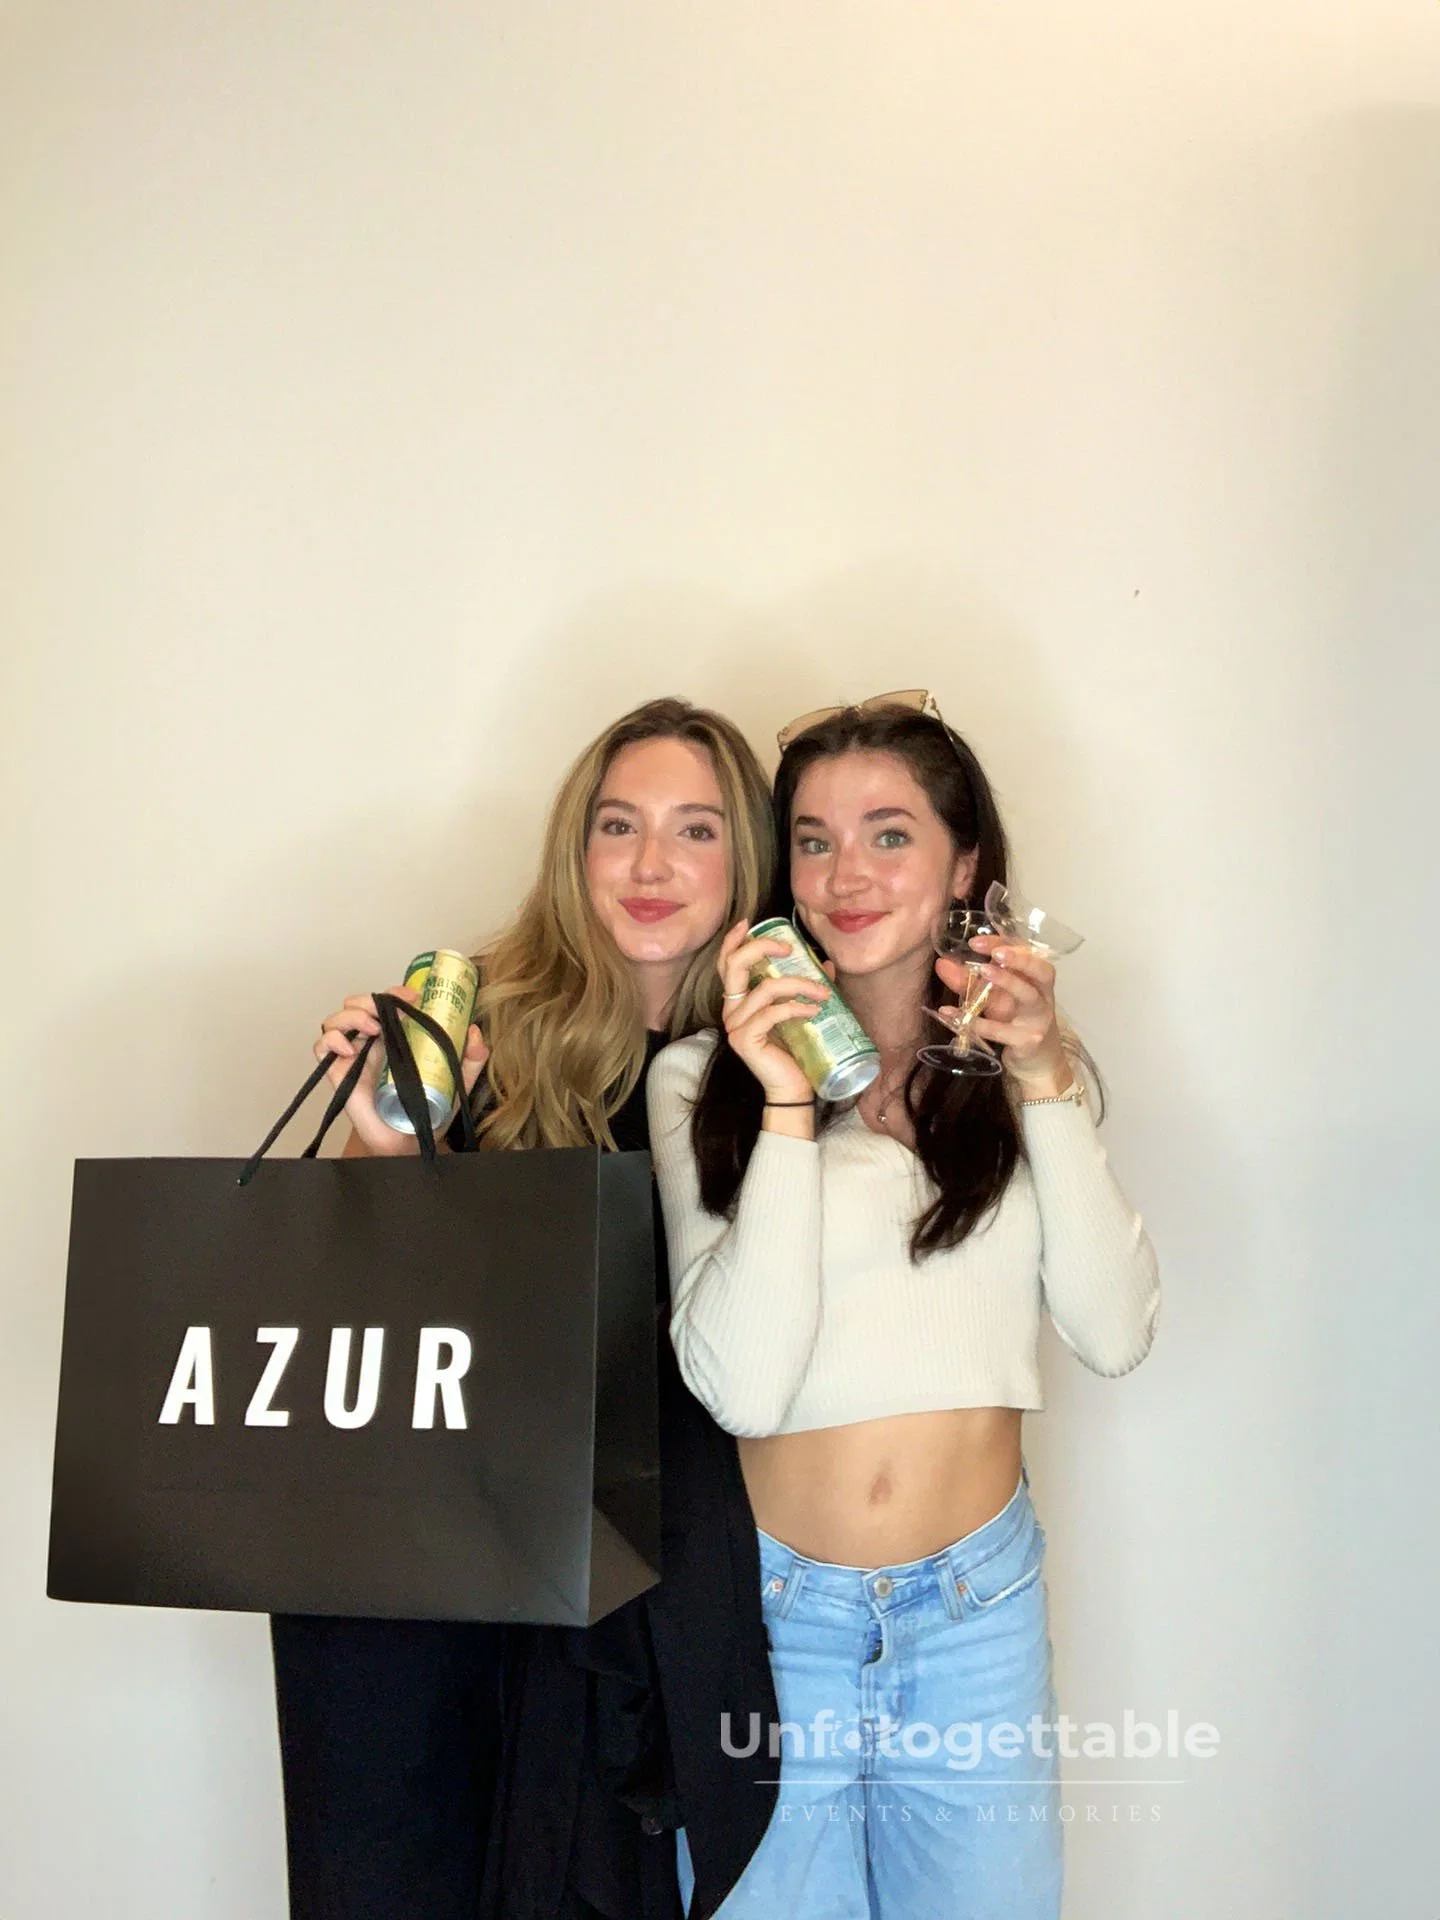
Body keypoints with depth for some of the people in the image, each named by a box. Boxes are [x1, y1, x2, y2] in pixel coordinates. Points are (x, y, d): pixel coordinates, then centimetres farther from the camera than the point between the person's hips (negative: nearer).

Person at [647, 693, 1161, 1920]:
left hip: (979, 1604, 3)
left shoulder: (1013, 1060, 2)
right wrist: (786, 1106, -22)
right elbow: (741, 1384, -17)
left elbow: (1115, 1334, -7)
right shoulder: (703, 1076, -8)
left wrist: (1047, 1081, -14)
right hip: (770, 1602, -2)